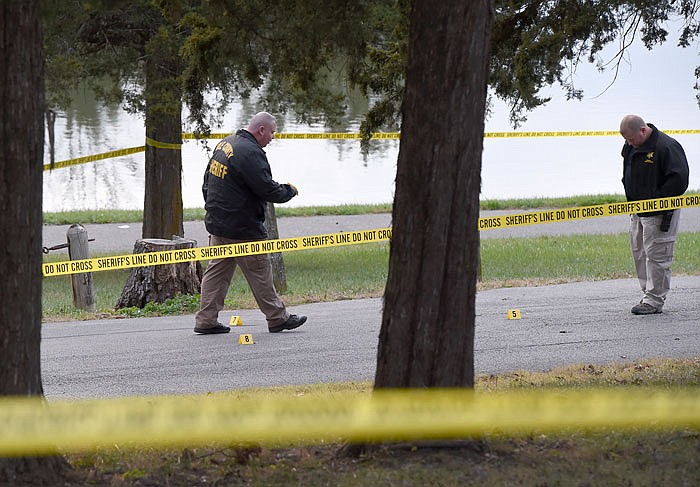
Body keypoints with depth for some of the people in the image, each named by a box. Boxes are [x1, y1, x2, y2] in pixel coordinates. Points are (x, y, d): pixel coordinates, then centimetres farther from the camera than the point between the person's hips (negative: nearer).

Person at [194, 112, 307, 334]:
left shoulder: (225, 144, 11)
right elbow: (267, 190, -21)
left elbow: (207, 181, 19)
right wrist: (290, 191, -2)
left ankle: (206, 320, 9)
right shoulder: (250, 153, -20)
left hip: (217, 223, 9)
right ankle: (277, 318, 12)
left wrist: (213, 207, 24)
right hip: (242, 228, -9)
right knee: (260, 272, 2)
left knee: (217, 271, 11)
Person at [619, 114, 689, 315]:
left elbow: (679, 179, -21)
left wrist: (656, 199, -20)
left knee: (656, 254, -7)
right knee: (639, 253, 12)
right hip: (637, 211, 9)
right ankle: (648, 294, 20)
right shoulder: (630, 147, 9)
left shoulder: (666, 147, -18)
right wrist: (631, 199, 10)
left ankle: (654, 300, -4)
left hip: (659, 213, -9)